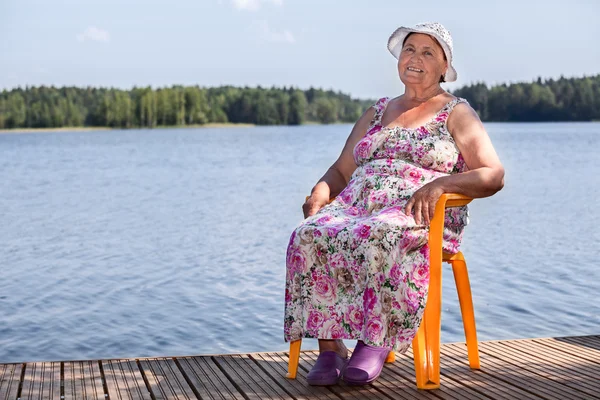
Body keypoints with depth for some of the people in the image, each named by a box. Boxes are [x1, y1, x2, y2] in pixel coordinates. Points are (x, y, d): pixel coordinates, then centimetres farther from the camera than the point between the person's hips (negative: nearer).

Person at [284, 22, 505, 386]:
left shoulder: (457, 114, 12)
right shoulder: (377, 113, 27)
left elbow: (493, 176, 1)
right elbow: (342, 170, 25)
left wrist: (441, 183, -18)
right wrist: (322, 189, 1)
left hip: (422, 218, -4)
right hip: (357, 205, 5)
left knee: (377, 238, -40)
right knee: (309, 238, -29)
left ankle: (376, 342, -28)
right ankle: (330, 346, -28)